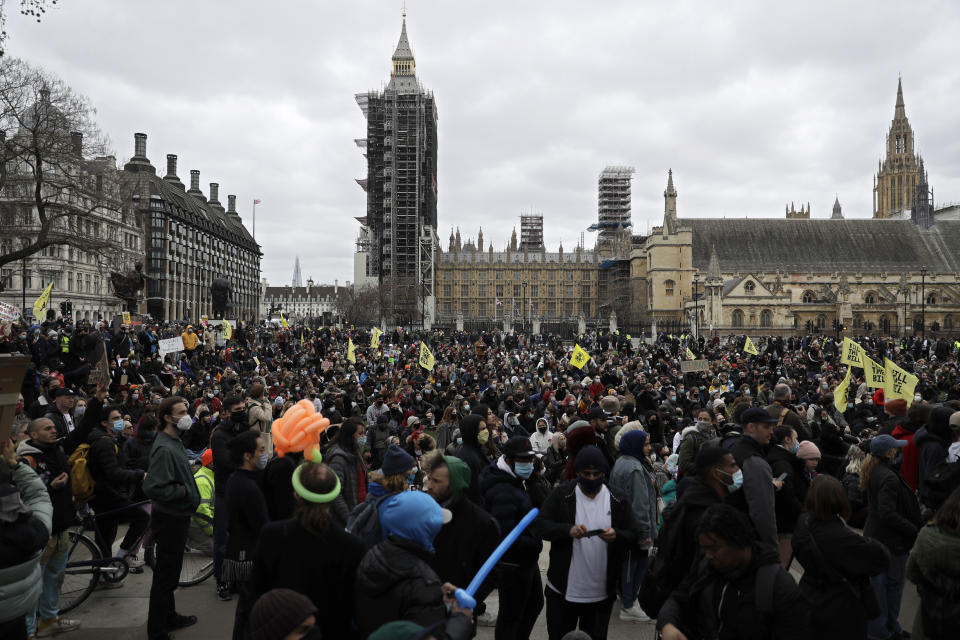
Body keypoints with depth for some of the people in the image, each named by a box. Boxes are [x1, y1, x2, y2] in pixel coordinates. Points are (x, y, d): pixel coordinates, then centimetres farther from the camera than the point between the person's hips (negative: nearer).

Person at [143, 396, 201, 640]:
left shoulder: (175, 442, 8)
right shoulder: (164, 449, -25)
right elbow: (153, 488, -32)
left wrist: (189, 493, 11)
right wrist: (184, 491, -22)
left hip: (178, 516, 10)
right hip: (169, 518, -10)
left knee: (170, 572, 22)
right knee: (166, 574, 2)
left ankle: (169, 617, 38)